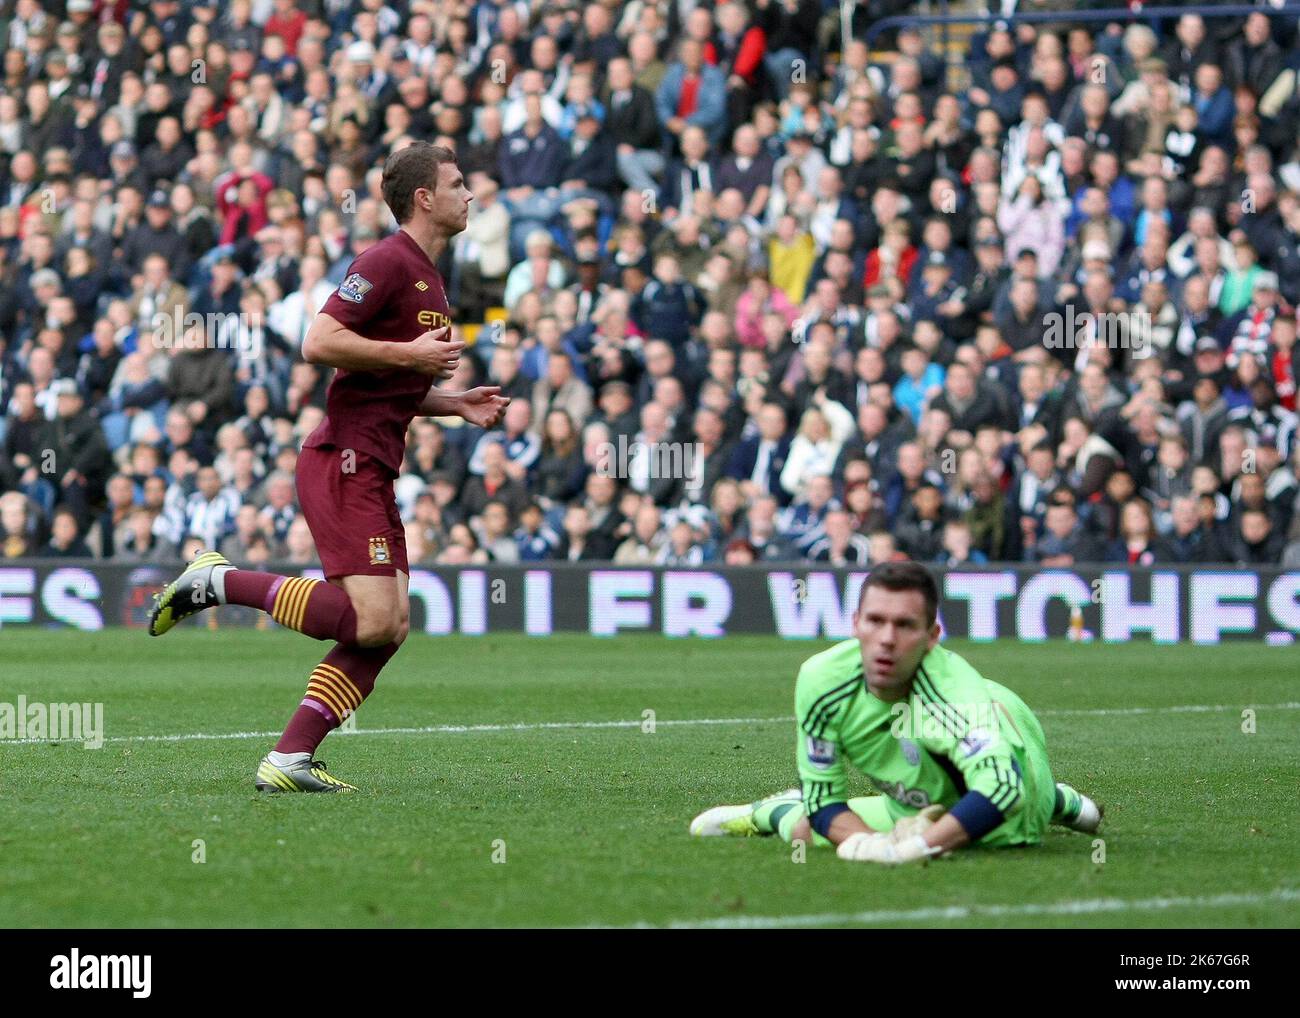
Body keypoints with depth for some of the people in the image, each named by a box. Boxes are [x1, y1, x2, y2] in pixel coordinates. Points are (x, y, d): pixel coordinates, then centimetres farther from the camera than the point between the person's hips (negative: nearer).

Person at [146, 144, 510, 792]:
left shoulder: (428, 280, 21)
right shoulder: (388, 262, -10)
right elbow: (319, 342, -20)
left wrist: (457, 404, 14)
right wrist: (408, 354, -17)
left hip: (373, 473, 10)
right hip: (343, 464, -10)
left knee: (391, 624, 2)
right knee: (372, 621, -18)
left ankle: (290, 759, 1)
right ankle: (220, 582, -6)